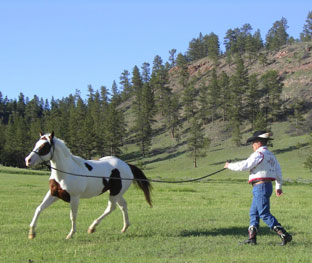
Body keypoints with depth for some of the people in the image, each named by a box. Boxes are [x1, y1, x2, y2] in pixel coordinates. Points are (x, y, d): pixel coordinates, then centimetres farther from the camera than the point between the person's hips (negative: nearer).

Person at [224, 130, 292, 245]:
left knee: (264, 214, -10)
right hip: (267, 186, 10)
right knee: (253, 212, 13)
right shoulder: (271, 155, 17)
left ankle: (284, 235, -14)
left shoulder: (259, 154, -12)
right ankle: (251, 238, 14)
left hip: (261, 186, -10)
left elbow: (244, 165, -17)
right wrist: (279, 186, 32)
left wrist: (229, 165, -3)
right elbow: (278, 171, 22)